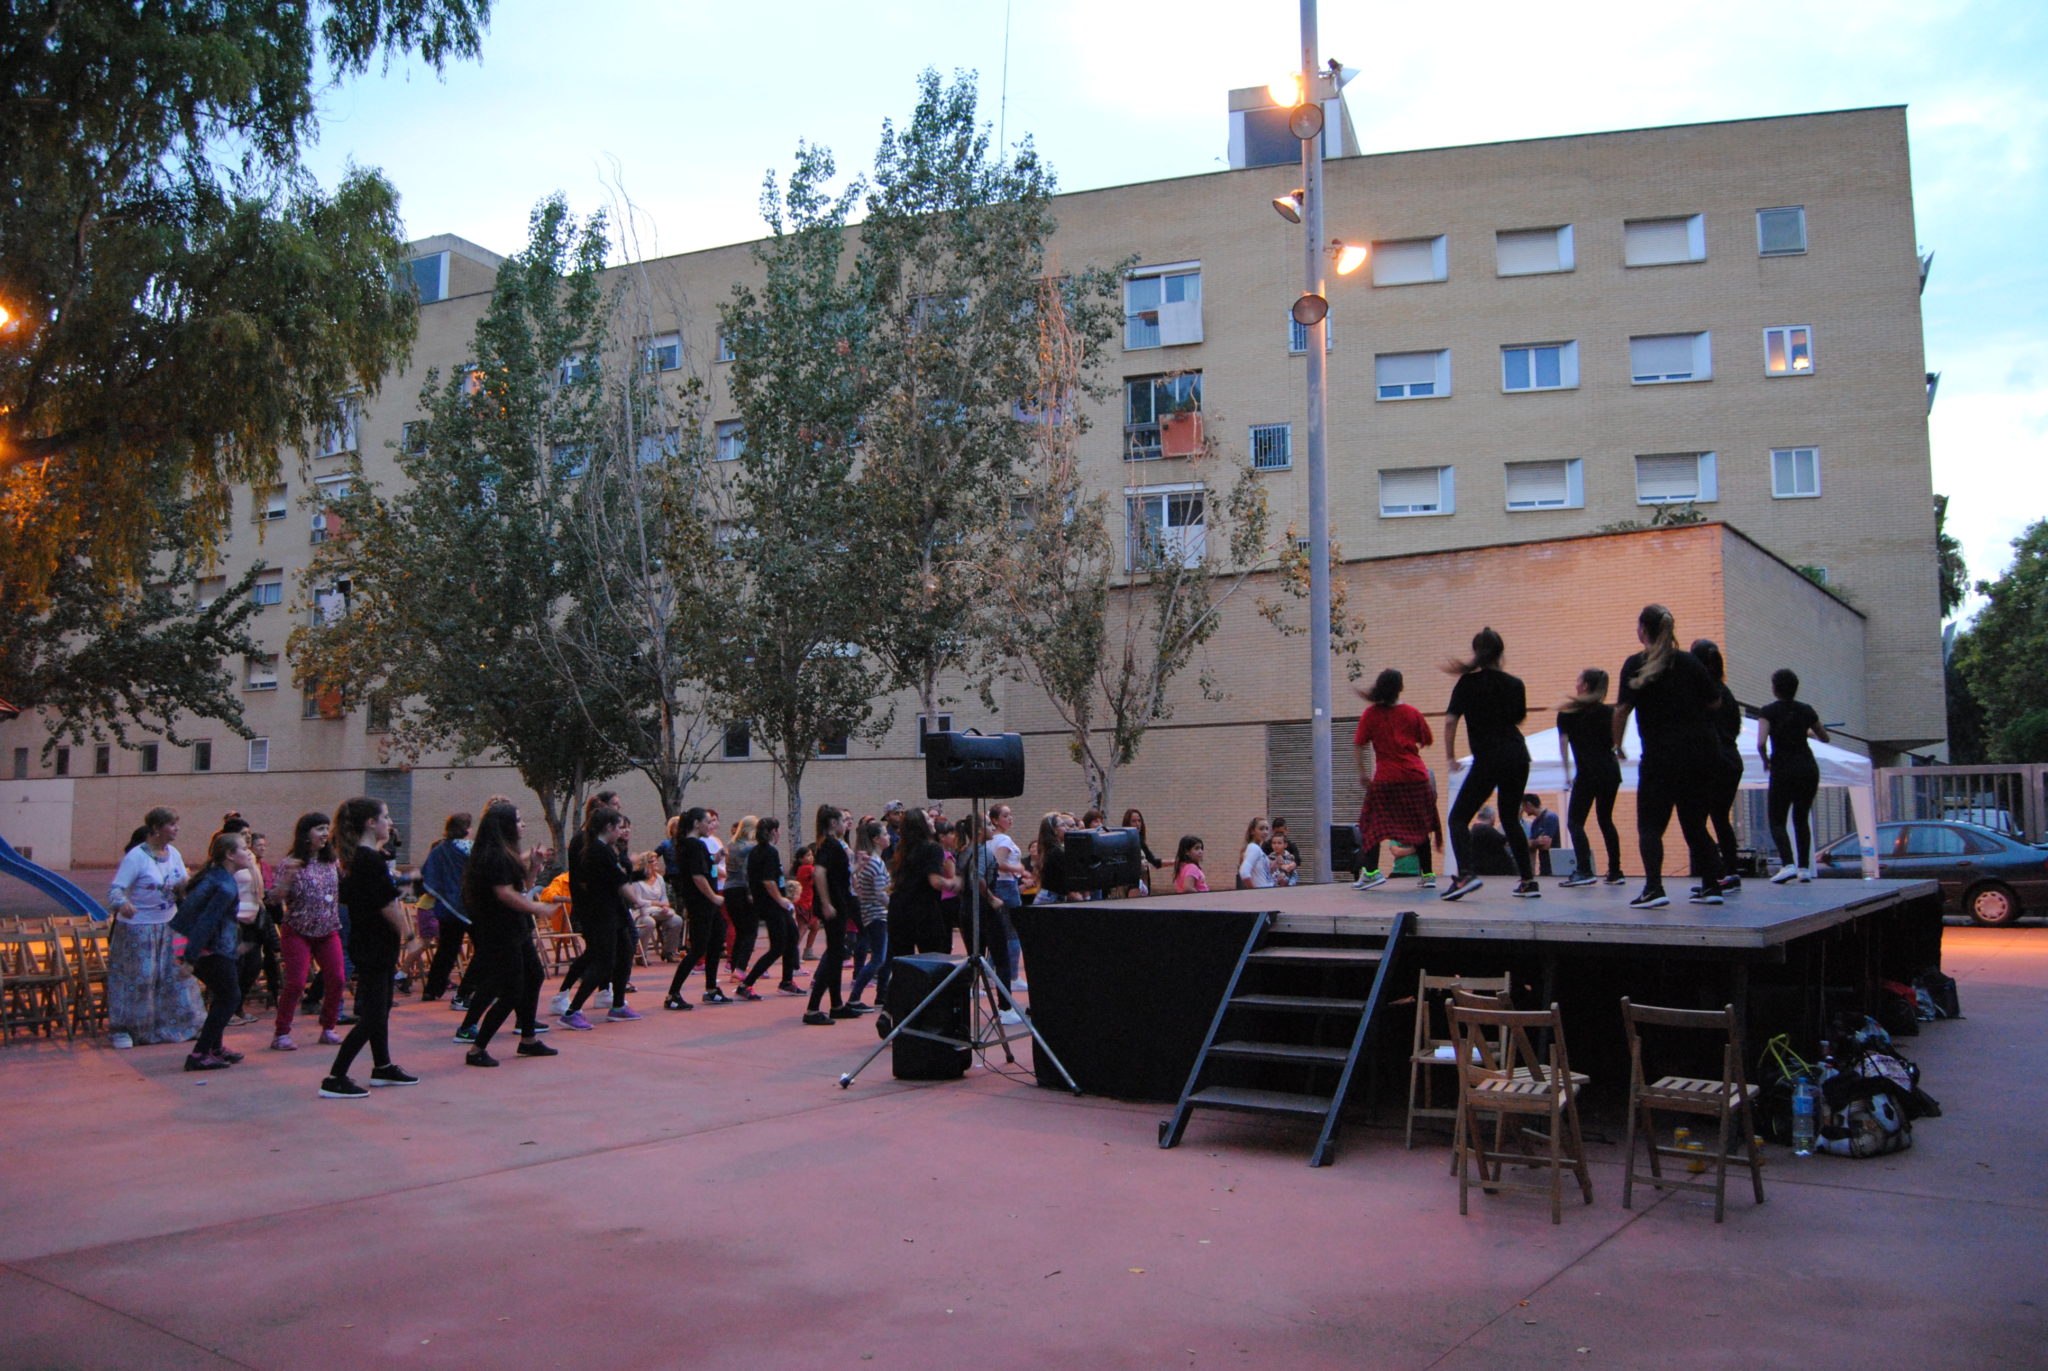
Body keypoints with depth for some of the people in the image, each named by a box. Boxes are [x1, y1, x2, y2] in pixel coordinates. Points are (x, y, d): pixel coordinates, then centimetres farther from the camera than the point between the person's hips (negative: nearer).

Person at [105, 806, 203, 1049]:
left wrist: (184, 885, -12)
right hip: (138, 928, -6)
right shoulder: (136, 856, -15)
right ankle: (123, 1028, 14)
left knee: (177, 974, 8)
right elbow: (115, 888, -20)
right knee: (138, 979, -1)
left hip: (169, 926, 6)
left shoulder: (173, 854, 5)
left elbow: (182, 888, 11)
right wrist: (122, 903, -41)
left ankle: (183, 1024, 19)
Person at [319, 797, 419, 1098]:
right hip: (376, 946, -10)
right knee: (371, 1016, -6)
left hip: (365, 943, 10)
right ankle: (334, 1079, -5)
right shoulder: (372, 861, -21)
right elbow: (388, 907, -19)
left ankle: (382, 1067, 33)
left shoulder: (356, 858, 8)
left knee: (381, 1006, 20)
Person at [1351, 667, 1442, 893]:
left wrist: (1362, 773, 6)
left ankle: (1371, 871, -10)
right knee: (1419, 827, 14)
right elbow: (1427, 741, 11)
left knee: (1371, 824, 6)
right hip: (1416, 777, 2)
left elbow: (1358, 746, -2)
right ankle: (1428, 874, 16)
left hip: (1385, 779, -2)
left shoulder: (1371, 714, -2)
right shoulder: (1412, 713, 2)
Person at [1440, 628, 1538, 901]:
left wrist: (1450, 755, -1)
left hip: (1488, 758, -5)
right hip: (1517, 755, 5)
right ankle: (1529, 881, 19)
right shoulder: (1514, 684, 8)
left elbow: (1451, 720, -11)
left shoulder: (1468, 683, -3)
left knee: (1458, 817, -1)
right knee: (1510, 818, 20)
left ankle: (1467, 873, -22)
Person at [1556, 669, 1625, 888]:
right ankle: (1615, 871, 15)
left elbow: (1563, 742, -2)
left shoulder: (1568, 712, 0)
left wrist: (1567, 772, 2)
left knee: (1575, 821, -3)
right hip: (1611, 771, 5)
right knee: (1605, 820, 16)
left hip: (1588, 773, -5)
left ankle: (1583, 870, -17)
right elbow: (1616, 741, 8)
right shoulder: (1609, 711, 9)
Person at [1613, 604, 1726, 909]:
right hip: (1699, 753, 5)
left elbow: (1623, 709, -12)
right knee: (1694, 824, 16)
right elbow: (1714, 701, 12)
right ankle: (1711, 886, 15)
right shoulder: (1689, 662, 6)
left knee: (1650, 826, -1)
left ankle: (1654, 888, -16)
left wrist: (1616, 742, 1)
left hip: (1661, 756, -5)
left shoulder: (1636, 664, -7)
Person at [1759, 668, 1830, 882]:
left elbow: (1761, 743, -19)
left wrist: (1765, 760, -1)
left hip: (1783, 770, -4)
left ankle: (1788, 864, -16)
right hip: (1808, 768, 4)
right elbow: (1824, 738, 18)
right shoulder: (1805, 709, 5)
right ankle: (1804, 868, 10)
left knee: (1777, 822, 3)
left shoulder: (1769, 711, -7)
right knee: (1802, 819, 16)